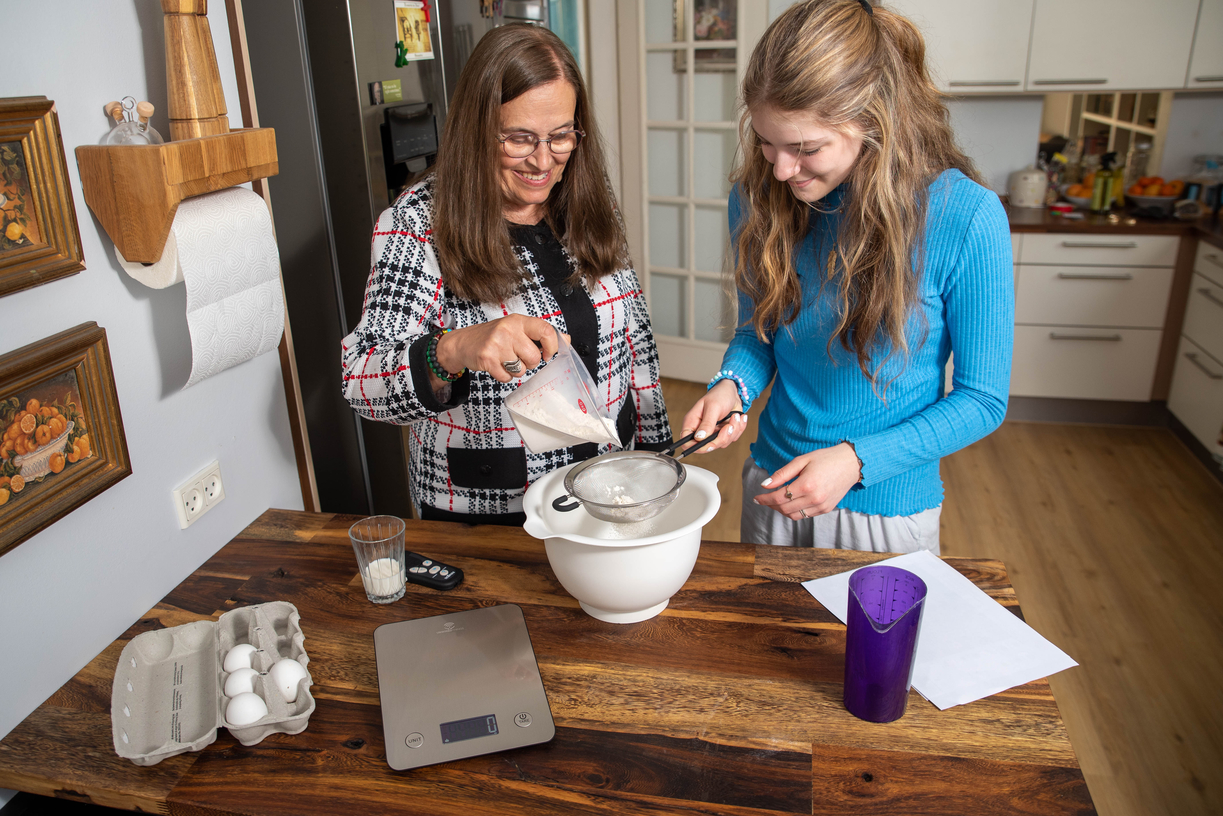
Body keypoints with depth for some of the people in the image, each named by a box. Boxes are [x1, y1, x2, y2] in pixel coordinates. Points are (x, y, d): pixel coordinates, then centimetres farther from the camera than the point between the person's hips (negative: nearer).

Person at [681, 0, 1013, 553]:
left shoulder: (966, 218, -23)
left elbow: (982, 400, -15)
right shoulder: (758, 196, -11)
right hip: (772, 486, 4)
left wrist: (856, 460, -25)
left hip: (890, 509, -3)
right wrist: (733, 385, -18)